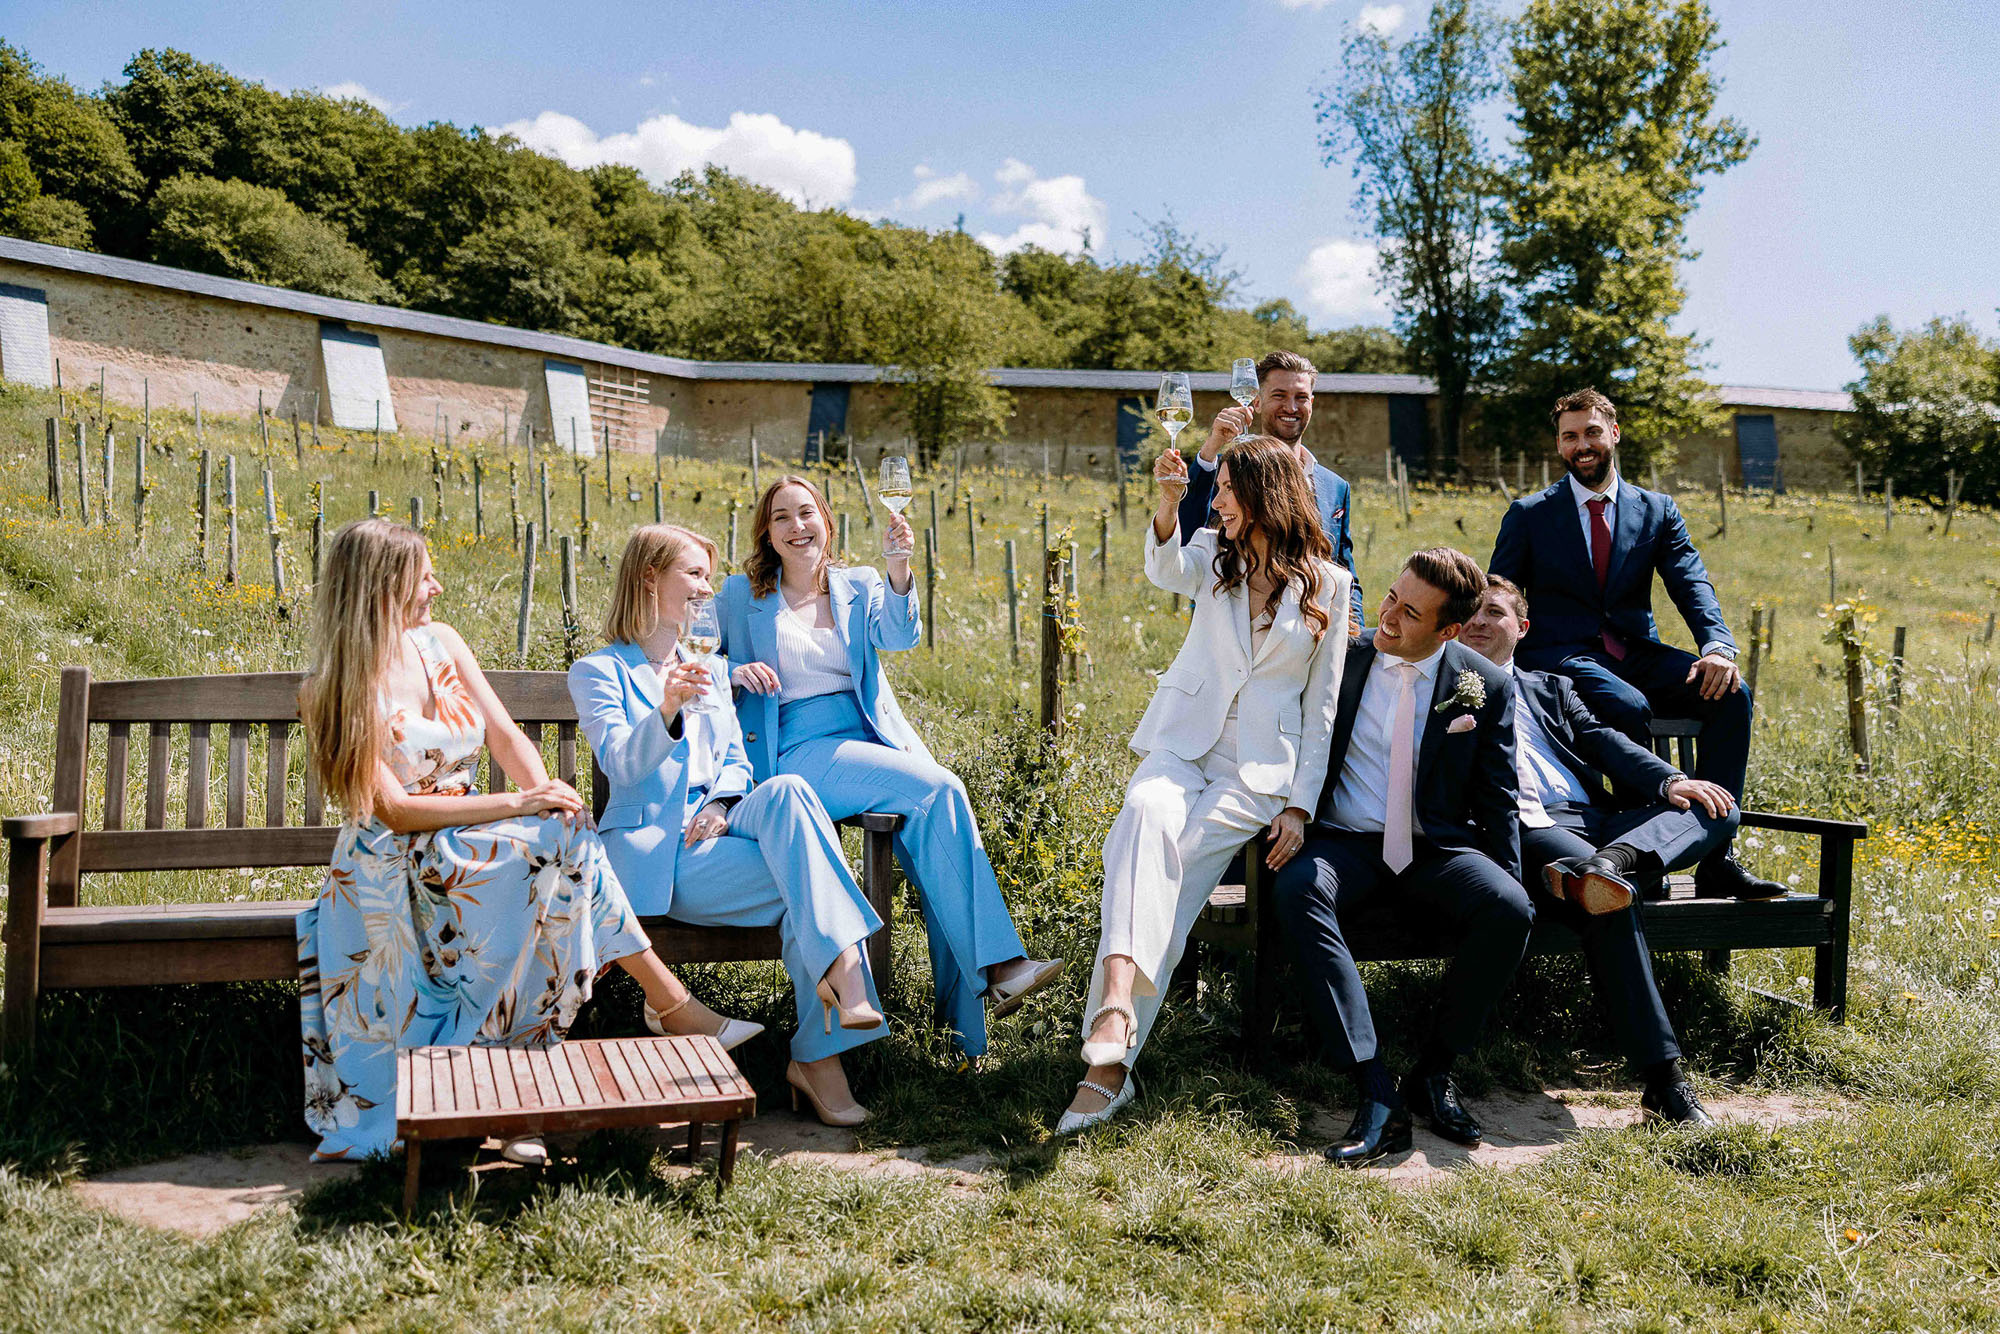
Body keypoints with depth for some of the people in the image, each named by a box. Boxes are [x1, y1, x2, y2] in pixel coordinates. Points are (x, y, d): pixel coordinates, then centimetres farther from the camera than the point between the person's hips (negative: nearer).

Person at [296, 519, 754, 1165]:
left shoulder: (441, 642, 9)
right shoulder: (328, 693, -9)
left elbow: (506, 736, 5)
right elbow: (394, 809, -15)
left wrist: (547, 790, -18)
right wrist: (515, 804, -23)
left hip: (470, 843, 6)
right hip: (395, 870, -6)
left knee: (561, 833, -28)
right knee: (560, 840, -28)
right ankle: (669, 1003, -22)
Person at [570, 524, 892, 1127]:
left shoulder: (707, 669, 25)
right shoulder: (598, 671, 5)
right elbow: (620, 763, -11)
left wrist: (721, 805, -3)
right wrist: (667, 711, -32)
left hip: (712, 830, 5)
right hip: (655, 855, -5)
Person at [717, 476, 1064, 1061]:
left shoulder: (857, 586, 16)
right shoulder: (743, 595, 11)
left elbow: (899, 634, -4)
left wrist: (899, 567, -23)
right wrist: (734, 672, -9)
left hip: (873, 741, 4)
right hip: (799, 752, -3)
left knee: (930, 818, -29)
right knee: (940, 790, -28)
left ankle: (964, 1011, -24)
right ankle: (996, 967, -30)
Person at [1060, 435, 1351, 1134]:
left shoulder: (1327, 584, 7)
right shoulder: (1214, 553, 12)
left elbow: (1321, 704, 7)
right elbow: (1166, 570, -14)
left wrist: (1300, 803, 0)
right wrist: (1168, 506, -35)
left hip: (1260, 768, -2)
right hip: (1183, 741, 2)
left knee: (1171, 869, -26)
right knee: (1146, 812, -34)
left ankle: (1111, 1061, -31)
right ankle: (1115, 1002, -48)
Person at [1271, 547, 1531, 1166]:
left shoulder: (1487, 686, 3)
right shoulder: (1342, 659, 4)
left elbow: (1497, 801, 8)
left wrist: (1507, 888, -4)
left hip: (1438, 849, 0)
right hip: (1346, 842, 0)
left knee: (1510, 909, -31)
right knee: (1297, 889, -34)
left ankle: (1435, 1071, -11)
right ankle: (1377, 1094, -38)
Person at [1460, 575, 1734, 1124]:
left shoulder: (1551, 689, 32)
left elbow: (1606, 744, 14)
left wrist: (1672, 781, -4)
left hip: (1598, 820, 6)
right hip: (1526, 827, -6)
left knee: (1716, 807, -16)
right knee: (1612, 902, -35)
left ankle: (1611, 864, -46)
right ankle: (1662, 1076, -40)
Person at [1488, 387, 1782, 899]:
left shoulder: (1658, 511, 13)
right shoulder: (1528, 515, 9)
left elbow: (1692, 586, -1)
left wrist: (1719, 647, -22)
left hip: (1635, 655, 3)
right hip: (1561, 658, -3)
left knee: (1731, 694, -23)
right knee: (1629, 707, -35)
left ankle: (1715, 858, -22)